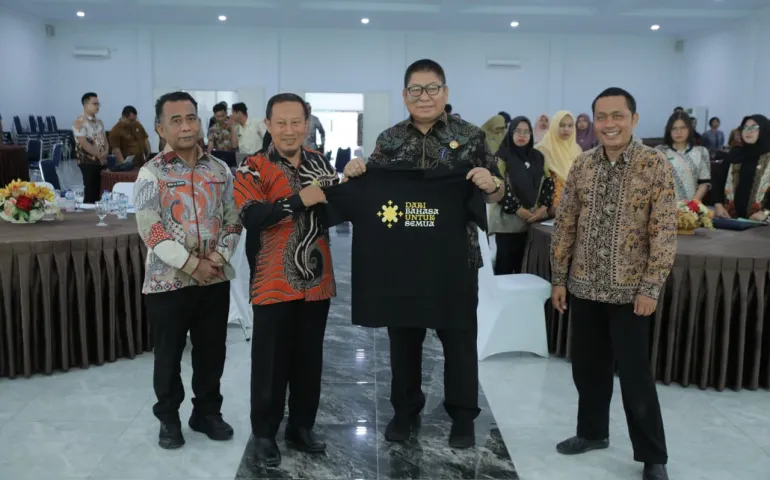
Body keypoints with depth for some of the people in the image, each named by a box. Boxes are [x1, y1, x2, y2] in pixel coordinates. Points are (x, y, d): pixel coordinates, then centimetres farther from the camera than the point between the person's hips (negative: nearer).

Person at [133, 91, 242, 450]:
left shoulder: (219, 170, 6)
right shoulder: (151, 173, -5)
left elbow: (234, 219, 7)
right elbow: (149, 229, -13)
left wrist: (219, 256, -9)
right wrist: (191, 264, -17)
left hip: (215, 278, 3)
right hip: (168, 280, -3)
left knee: (212, 350, 13)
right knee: (169, 354, 10)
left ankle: (207, 412, 31)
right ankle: (168, 418, 29)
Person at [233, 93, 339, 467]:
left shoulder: (320, 163, 9)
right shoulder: (252, 168, -5)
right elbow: (252, 216, -21)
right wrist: (299, 200, -26)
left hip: (316, 281, 4)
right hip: (274, 283, -4)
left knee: (309, 360, 14)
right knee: (271, 362, 6)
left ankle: (301, 426, 30)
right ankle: (264, 433, 22)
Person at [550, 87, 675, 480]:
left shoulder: (655, 165, -8)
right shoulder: (582, 165, 2)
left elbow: (664, 231, -10)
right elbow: (565, 225, 6)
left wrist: (651, 287, -14)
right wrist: (559, 278, 5)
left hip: (630, 291, -4)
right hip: (583, 287, 4)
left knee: (636, 376, 4)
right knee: (587, 367, 15)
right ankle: (592, 432, 35)